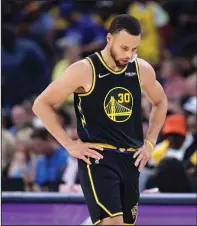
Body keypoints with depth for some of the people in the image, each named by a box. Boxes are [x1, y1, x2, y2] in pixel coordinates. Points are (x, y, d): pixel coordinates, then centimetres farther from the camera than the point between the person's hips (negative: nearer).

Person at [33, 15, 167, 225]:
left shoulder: (142, 69, 4)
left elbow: (160, 102, 24)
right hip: (97, 157, -6)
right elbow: (41, 104, -7)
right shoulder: (84, 70, -12)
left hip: (130, 159, 6)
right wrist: (69, 145, -9)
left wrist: (149, 142, 13)